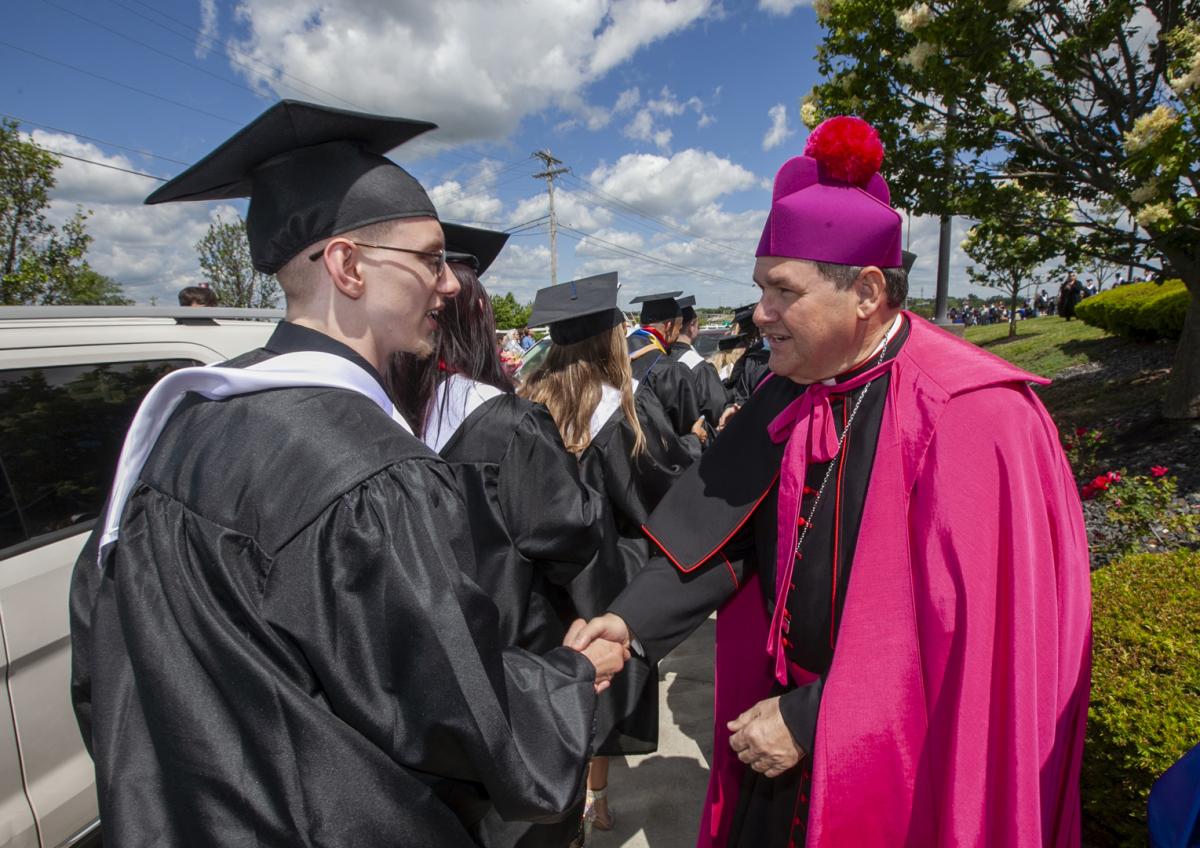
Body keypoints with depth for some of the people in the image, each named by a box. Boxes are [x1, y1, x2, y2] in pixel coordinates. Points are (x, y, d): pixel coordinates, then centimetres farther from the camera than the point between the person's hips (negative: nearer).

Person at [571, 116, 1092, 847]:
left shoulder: (970, 420, -24)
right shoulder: (790, 396, -4)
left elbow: (967, 629, -23)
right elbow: (724, 528, -6)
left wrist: (808, 721, -19)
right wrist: (634, 619, -18)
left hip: (901, 758, -5)